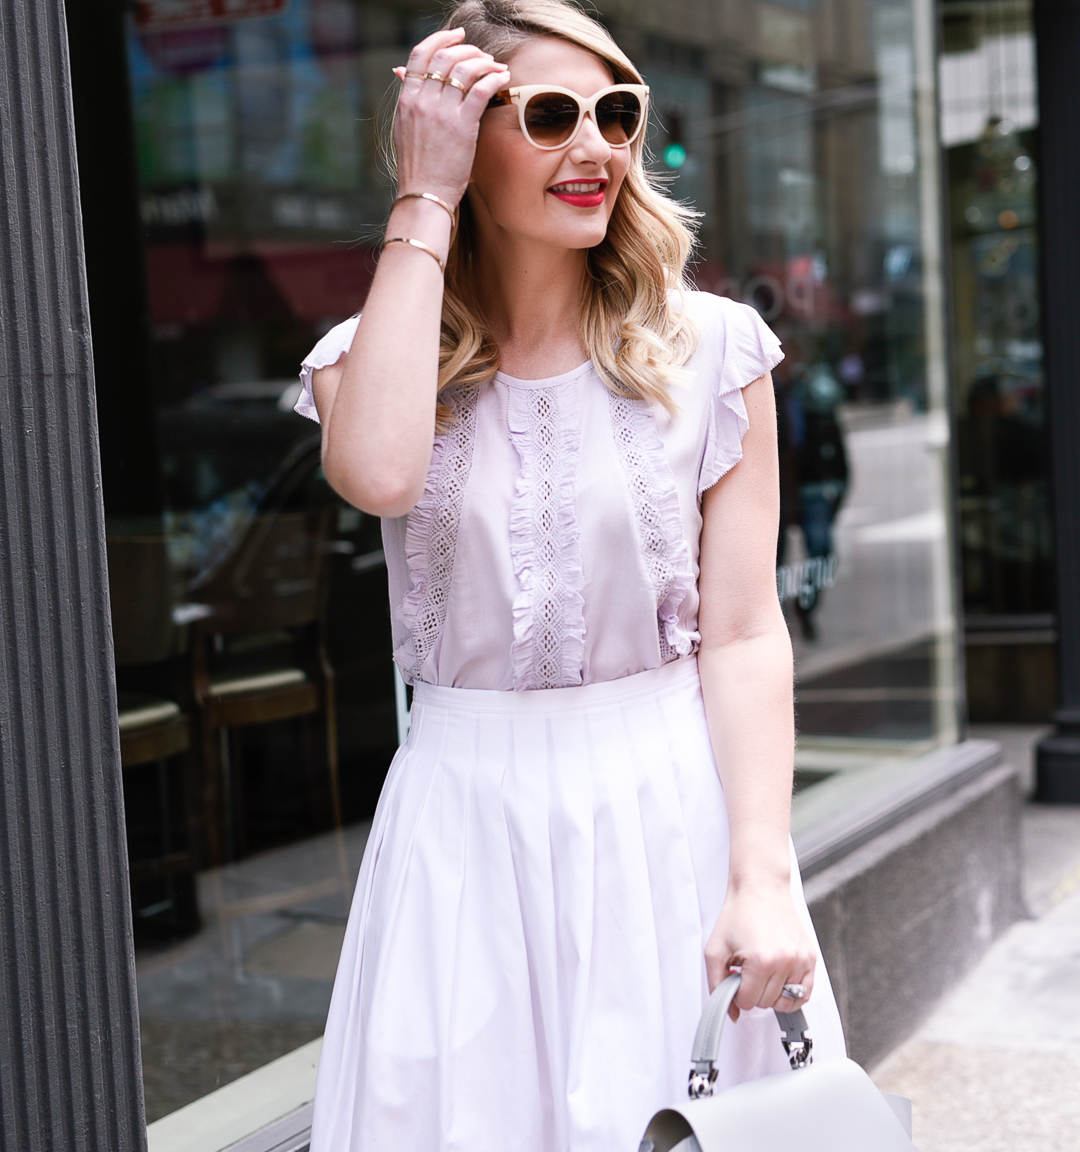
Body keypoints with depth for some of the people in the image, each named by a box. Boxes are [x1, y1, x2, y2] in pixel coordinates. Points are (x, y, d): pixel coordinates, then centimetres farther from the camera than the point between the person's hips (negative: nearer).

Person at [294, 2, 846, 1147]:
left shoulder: (710, 348, 0)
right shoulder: (372, 354, 3)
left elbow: (744, 632, -4)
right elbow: (379, 473, -23)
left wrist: (763, 877, -14)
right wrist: (422, 203, -14)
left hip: (671, 803, 0)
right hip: (465, 825, 1)